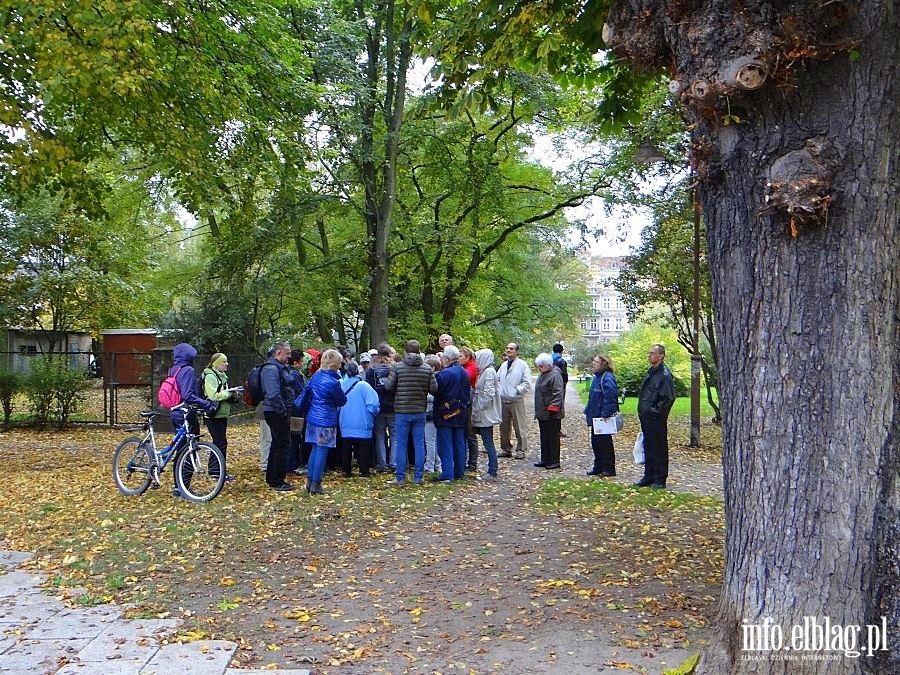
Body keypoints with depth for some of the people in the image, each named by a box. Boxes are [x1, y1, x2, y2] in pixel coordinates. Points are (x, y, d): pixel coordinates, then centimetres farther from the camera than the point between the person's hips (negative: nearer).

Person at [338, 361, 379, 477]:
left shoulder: (340, 384, -6)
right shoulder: (364, 385, -16)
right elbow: (373, 404, -19)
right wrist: (373, 413, 2)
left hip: (345, 425, 3)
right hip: (362, 425, -3)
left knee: (346, 449, 15)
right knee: (363, 449, 9)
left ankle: (346, 471, 20)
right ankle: (364, 472, 12)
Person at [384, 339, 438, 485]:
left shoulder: (398, 367, -8)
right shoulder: (427, 368, -2)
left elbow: (388, 386, -6)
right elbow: (434, 389, -2)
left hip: (402, 411, -2)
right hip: (420, 412, 2)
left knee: (401, 445, 5)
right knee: (419, 445, 8)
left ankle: (400, 478, 8)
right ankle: (418, 477, 12)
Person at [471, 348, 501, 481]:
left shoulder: (489, 372, -15)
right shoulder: (485, 371, 14)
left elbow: (488, 394, -21)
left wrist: (478, 408, -17)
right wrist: (476, 409, 13)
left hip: (486, 415, -10)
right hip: (483, 415, 10)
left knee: (488, 443, -5)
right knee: (488, 443, 12)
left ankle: (492, 473, 0)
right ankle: (491, 470, 17)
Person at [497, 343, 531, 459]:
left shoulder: (522, 365, -6)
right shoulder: (504, 365, 13)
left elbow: (527, 384, -9)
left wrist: (516, 390, -13)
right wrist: (498, 390, 7)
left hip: (516, 400, -6)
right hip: (503, 400, 6)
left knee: (519, 426, -2)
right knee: (504, 426, 12)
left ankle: (521, 450, 7)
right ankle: (506, 449, 23)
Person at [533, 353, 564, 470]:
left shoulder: (555, 375, -16)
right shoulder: (542, 375, 14)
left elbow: (558, 394, -22)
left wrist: (553, 407, -24)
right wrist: (537, 411, 23)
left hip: (551, 414, -10)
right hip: (542, 413, 10)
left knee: (552, 437, -1)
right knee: (544, 437, 15)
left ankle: (554, 461, 7)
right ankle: (545, 459, 24)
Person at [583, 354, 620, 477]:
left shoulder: (608, 378, -19)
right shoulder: (597, 377, 12)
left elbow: (610, 397, -27)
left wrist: (606, 414, -28)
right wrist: (587, 411, 16)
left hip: (604, 418, -10)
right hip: (595, 416, 10)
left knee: (604, 443, 1)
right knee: (595, 442, 16)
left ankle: (609, 469, 12)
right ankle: (598, 467, 27)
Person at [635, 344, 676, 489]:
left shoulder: (665, 374, -15)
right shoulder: (650, 372, 13)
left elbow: (669, 398, -20)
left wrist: (655, 411, -17)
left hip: (656, 419, -9)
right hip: (646, 417, 9)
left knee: (659, 449, 1)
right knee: (648, 448, 16)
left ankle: (660, 480, 10)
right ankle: (649, 477, 26)